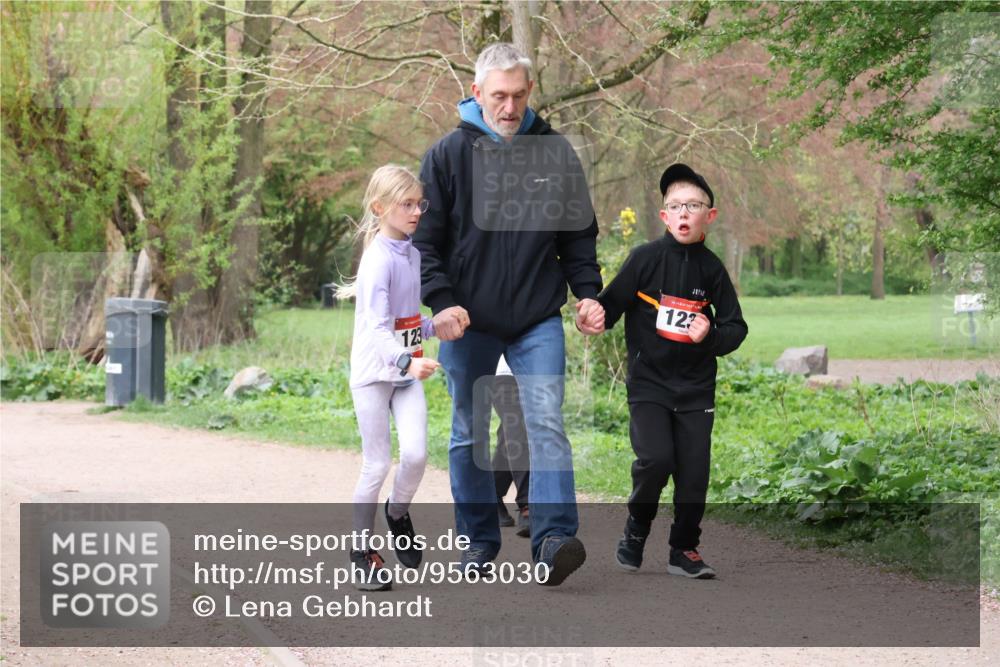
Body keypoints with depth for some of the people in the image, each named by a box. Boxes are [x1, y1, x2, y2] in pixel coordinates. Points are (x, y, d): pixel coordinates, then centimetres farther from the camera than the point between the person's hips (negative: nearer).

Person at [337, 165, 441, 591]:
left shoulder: (413, 254, 7)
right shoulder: (378, 259, -17)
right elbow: (377, 327, -27)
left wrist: (437, 326, 2)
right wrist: (406, 361, -41)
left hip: (408, 372, 6)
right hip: (374, 372, -6)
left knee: (415, 453, -11)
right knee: (377, 466, -1)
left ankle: (398, 515, 18)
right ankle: (361, 553, 13)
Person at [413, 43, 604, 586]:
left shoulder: (556, 154, 3)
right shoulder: (447, 155, -3)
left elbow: (579, 235, 12)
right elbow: (424, 239, -2)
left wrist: (587, 294, 0)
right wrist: (440, 301, -14)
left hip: (538, 322, 0)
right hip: (467, 324, 0)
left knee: (546, 424, -14)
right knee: (470, 435, 10)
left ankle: (554, 540, -20)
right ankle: (478, 541, 22)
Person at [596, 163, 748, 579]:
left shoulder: (712, 269, 1)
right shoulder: (645, 258, -6)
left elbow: (736, 327, 7)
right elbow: (610, 305, -4)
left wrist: (710, 337, -14)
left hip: (696, 386, 3)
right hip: (648, 380, -3)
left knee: (694, 471, -1)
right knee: (655, 459, -19)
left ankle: (684, 549, 18)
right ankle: (637, 528, 8)